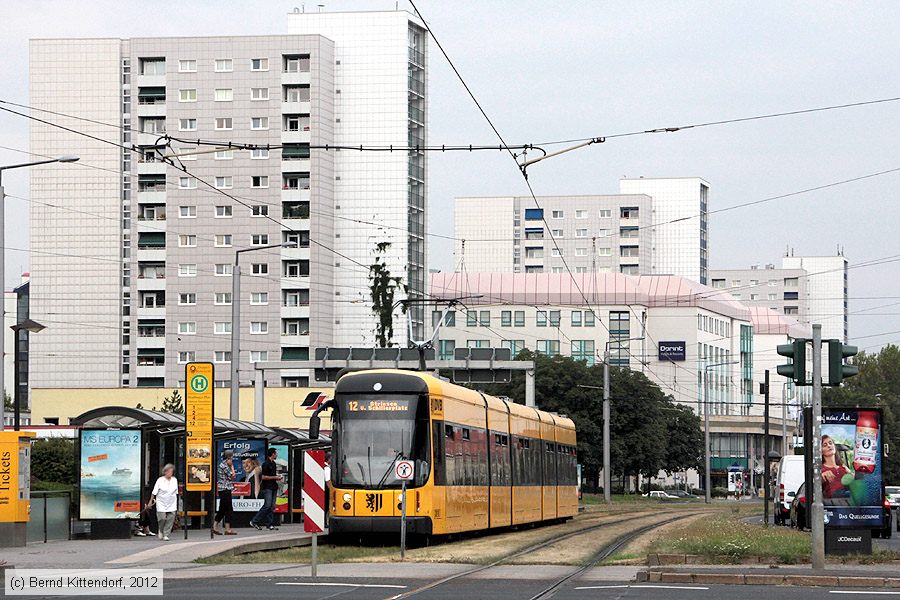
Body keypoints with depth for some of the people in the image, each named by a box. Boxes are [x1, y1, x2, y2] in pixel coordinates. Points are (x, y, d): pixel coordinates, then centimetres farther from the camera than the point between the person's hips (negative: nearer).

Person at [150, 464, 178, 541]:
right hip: (161, 503, -3)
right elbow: (154, 492, -1)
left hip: (172, 504, 3)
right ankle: (161, 531, 19)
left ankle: (166, 535, 2)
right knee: (162, 518, -10)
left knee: (170, 519, -6)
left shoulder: (175, 480, 7)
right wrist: (151, 501, -2)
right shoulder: (160, 480, -3)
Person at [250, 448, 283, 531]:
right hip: (267, 487, -9)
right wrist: (275, 477, -14)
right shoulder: (266, 464, -12)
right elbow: (263, 477, -17)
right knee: (267, 505, -13)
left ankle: (270, 524, 5)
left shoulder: (273, 464, 16)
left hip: (273, 487, 9)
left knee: (272, 507, 5)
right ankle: (254, 521, -6)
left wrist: (278, 477, 10)